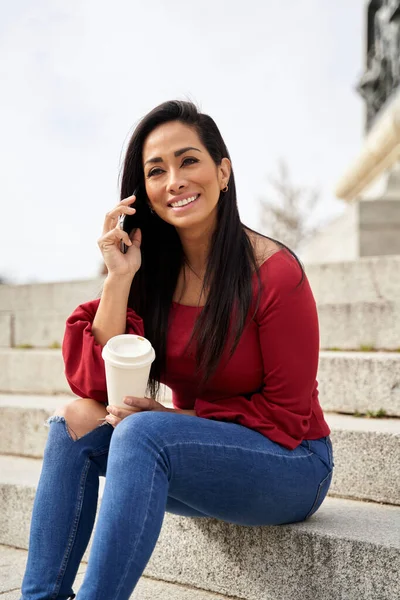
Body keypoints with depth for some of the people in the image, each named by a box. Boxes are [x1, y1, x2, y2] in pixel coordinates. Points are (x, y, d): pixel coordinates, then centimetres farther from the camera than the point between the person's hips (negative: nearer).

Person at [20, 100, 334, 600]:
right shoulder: (152, 268, -1)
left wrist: (185, 417, -19)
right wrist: (119, 277, -17)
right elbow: (95, 385, -10)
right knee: (73, 421, -15)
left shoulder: (273, 272, -17)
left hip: (291, 468, -5)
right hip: (200, 457, 6)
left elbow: (287, 413, -12)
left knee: (142, 430, -29)